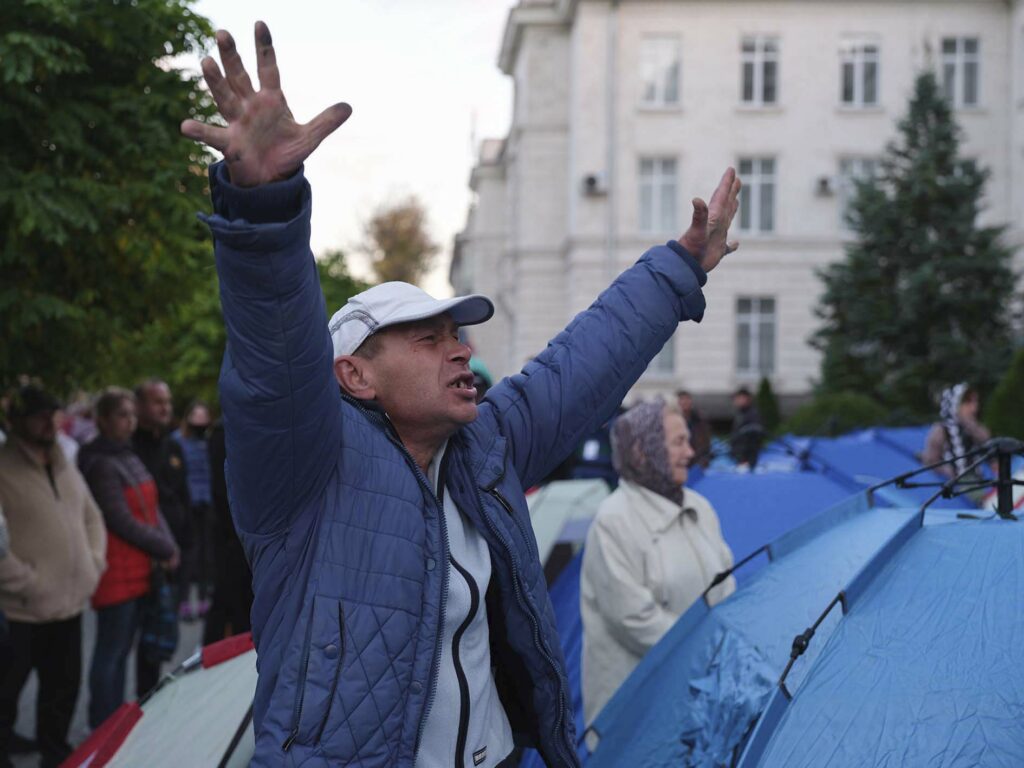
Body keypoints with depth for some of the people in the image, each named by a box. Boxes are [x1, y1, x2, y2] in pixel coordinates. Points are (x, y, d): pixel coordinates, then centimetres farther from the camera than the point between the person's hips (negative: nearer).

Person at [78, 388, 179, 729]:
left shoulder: (130, 457, 15)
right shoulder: (102, 464, -13)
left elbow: (152, 509, 15)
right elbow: (121, 522, -16)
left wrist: (168, 546, 0)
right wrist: (164, 549, -8)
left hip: (143, 569, 9)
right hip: (119, 573, -9)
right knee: (112, 653, -3)